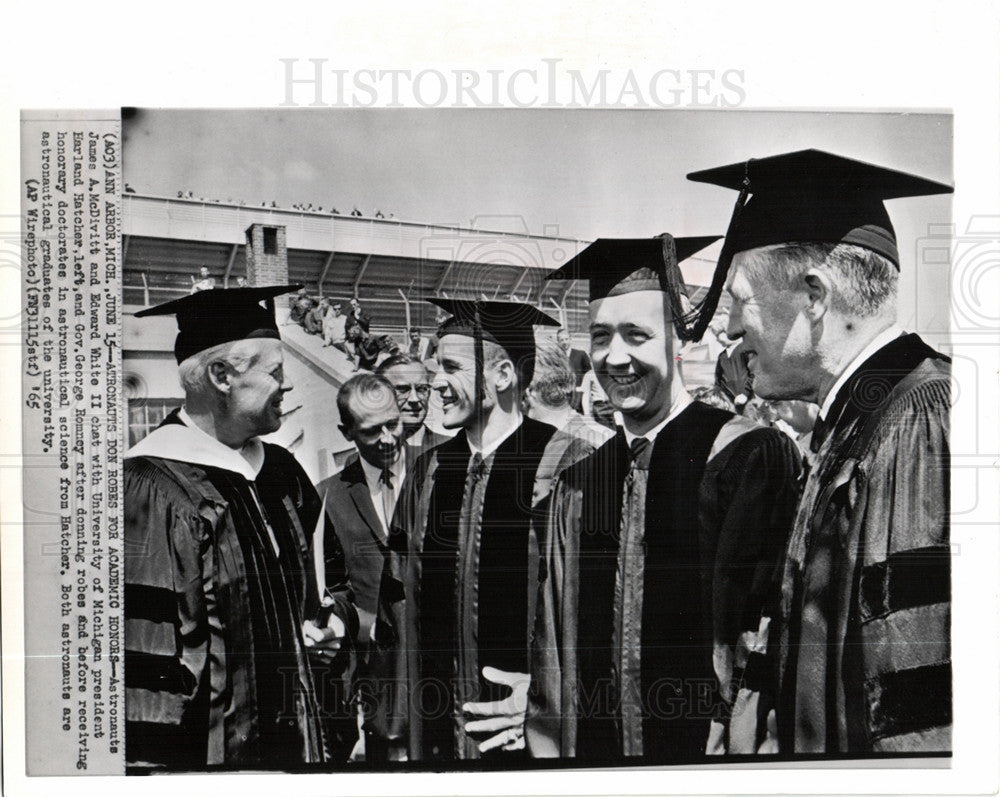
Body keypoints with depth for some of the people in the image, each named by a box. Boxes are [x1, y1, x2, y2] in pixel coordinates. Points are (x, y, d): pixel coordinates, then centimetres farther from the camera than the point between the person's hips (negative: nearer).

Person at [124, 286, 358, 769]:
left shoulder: (280, 471, 6)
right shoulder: (154, 490, -17)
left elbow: (332, 571, 19)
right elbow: (148, 659, -19)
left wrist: (336, 616, 0)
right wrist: (162, 765, -19)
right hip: (218, 753, -6)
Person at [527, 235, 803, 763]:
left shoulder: (751, 457, -11)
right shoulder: (574, 490, 4)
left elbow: (765, 641, -14)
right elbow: (552, 654, 8)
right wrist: (550, 753, 3)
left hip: (703, 749, -4)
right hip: (592, 755, 4)